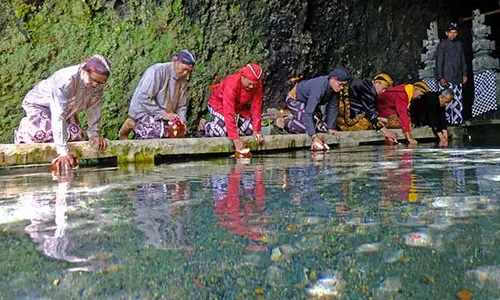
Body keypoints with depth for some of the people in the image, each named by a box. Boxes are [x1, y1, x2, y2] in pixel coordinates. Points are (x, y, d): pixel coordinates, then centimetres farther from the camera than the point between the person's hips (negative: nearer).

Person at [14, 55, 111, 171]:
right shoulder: (65, 81, -42)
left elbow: (94, 107, -10)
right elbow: (58, 116, -46)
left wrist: (94, 134, -16)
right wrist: (63, 151, -50)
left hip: (67, 107, 6)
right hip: (39, 103, -6)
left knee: (76, 135, -12)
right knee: (41, 133, -29)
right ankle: (23, 132, 7)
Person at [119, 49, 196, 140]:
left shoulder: (183, 80, 4)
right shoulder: (157, 71, -17)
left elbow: (181, 106, 11)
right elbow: (144, 97, -23)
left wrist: (182, 121, -8)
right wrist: (163, 114, -26)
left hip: (161, 119, 7)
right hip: (144, 112, -7)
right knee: (160, 132, -27)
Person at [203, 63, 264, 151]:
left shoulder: (257, 85, -22)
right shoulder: (231, 84, -38)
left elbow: (256, 107, -18)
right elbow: (229, 112, -42)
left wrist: (257, 130, -27)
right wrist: (235, 138, -47)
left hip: (239, 106, 6)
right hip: (219, 103, -5)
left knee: (250, 129, -11)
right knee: (223, 131, -27)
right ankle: (207, 126, 5)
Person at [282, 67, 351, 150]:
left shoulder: (335, 88, -17)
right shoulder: (319, 87, -39)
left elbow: (333, 108, -5)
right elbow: (308, 113, -43)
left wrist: (330, 128, -12)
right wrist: (314, 136, -48)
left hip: (308, 102, 8)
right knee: (305, 127, -27)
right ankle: (284, 121, -4)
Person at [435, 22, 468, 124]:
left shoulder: (459, 44, 14)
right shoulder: (442, 45, -3)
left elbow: (463, 60, 18)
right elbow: (439, 62, -8)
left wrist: (464, 74, 13)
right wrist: (440, 78, -14)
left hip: (458, 78, 5)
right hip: (447, 78, -5)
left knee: (458, 100, 4)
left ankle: (458, 120, 10)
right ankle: (447, 121, -6)